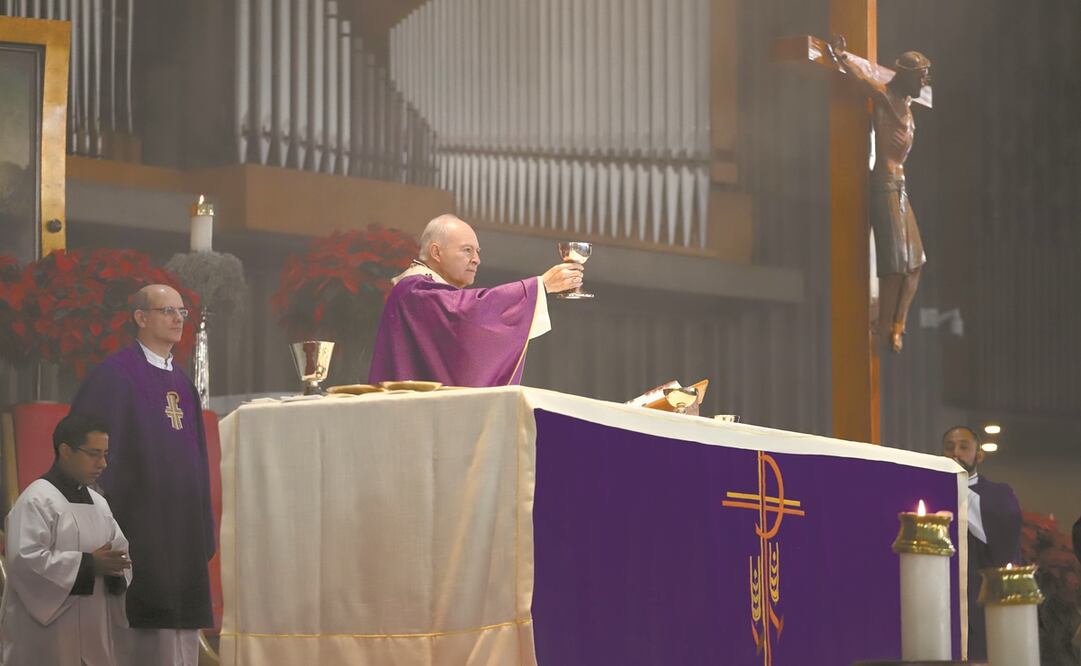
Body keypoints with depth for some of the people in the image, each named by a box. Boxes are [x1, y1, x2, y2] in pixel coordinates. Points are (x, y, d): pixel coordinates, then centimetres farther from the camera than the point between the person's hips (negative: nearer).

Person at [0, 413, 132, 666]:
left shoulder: (98, 503, 16)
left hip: (91, 630, 8)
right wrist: (89, 564, -19)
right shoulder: (36, 501, -10)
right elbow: (25, 560, -20)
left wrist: (115, 568, -6)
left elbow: (121, 549, 19)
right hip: (46, 633, -8)